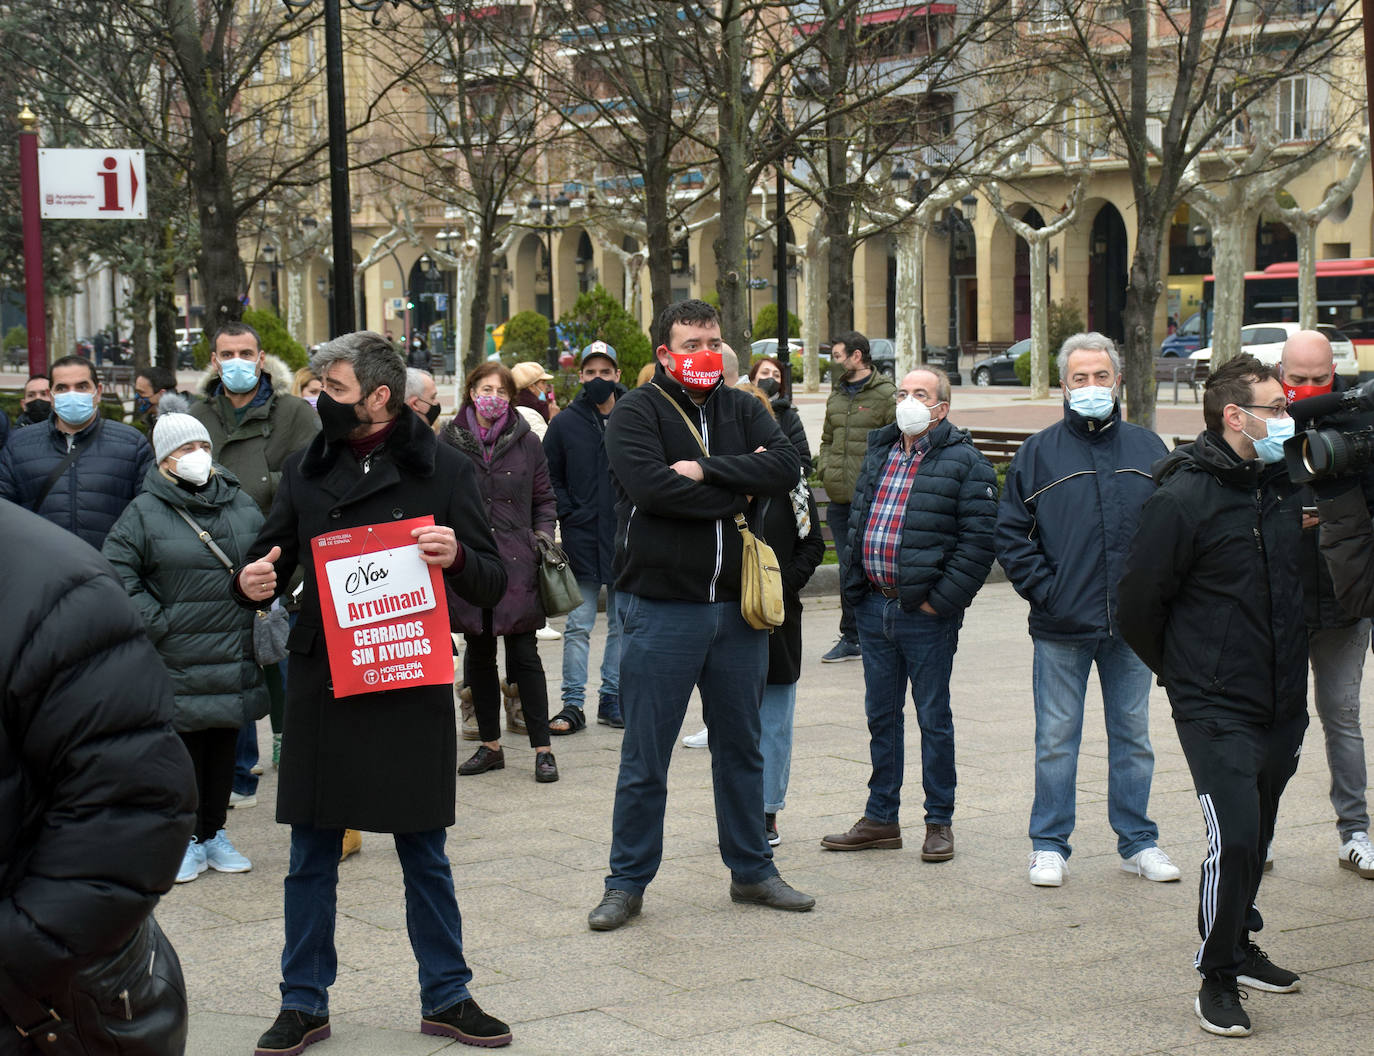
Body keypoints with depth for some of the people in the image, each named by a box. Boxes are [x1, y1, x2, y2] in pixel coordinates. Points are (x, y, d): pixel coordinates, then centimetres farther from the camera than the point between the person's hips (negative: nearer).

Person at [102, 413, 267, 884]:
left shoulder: (242, 505, 8)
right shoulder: (145, 513, -5)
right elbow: (117, 572, -9)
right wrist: (158, 623, -11)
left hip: (235, 660, 4)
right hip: (178, 661, -4)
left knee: (224, 745, 11)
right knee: (183, 747, 0)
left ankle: (214, 833, 23)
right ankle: (187, 838, 12)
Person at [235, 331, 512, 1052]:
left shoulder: (442, 470, -1)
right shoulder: (305, 470, 7)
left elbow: (493, 587, 0)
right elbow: (270, 557, 16)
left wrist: (457, 556, -22)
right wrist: (253, 582, -7)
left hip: (411, 688, -2)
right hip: (322, 687, 2)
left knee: (424, 854, 8)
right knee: (311, 855, 7)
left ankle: (446, 997, 21)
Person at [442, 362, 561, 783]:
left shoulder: (525, 441, 5)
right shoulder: (450, 441, 4)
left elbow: (543, 498, 13)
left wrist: (543, 535, -1)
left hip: (516, 563, -1)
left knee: (524, 656, -3)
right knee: (479, 656, 9)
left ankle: (542, 750, 1)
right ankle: (490, 745, 20)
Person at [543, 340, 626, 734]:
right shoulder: (565, 423, 4)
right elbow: (549, 477, 8)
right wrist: (568, 512, -3)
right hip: (582, 537, -1)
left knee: (623, 624, 8)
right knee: (578, 626, 0)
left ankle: (613, 698, 18)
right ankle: (573, 705, 3)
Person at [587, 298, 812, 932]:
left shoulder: (741, 410, 8)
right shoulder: (637, 412, -6)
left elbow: (785, 468, -8)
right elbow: (650, 486, -22)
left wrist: (706, 470, -18)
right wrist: (738, 489, -12)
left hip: (737, 608, 5)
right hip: (661, 610, -5)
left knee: (742, 748, 16)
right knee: (645, 758, 3)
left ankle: (751, 870, 28)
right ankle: (627, 882, 14)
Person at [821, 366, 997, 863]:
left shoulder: (965, 463, -7)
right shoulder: (879, 454, 13)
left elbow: (978, 541, -12)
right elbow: (857, 521, 21)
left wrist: (941, 598, -16)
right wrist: (853, 583, 9)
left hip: (926, 616, -6)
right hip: (874, 607, 6)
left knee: (933, 719, 4)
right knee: (881, 715, 13)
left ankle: (939, 822, 14)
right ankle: (881, 818, 23)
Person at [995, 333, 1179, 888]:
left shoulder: (1148, 449, 7)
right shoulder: (1039, 452, 1)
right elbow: (1010, 534, 2)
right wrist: (1043, 589, -7)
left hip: (1133, 625, 2)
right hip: (1061, 627, -2)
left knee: (1133, 736, 11)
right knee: (1057, 739, 4)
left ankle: (1137, 842, 21)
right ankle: (1050, 846, 13)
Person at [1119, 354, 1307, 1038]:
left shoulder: (1281, 486, 8)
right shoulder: (1183, 498, -15)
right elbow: (1138, 604, -8)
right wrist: (1183, 672, 4)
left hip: (1281, 705, 7)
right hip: (1216, 708, -7)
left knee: (1255, 837, 16)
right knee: (1234, 838, -15)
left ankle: (1239, 947, 35)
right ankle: (1217, 978, -1)